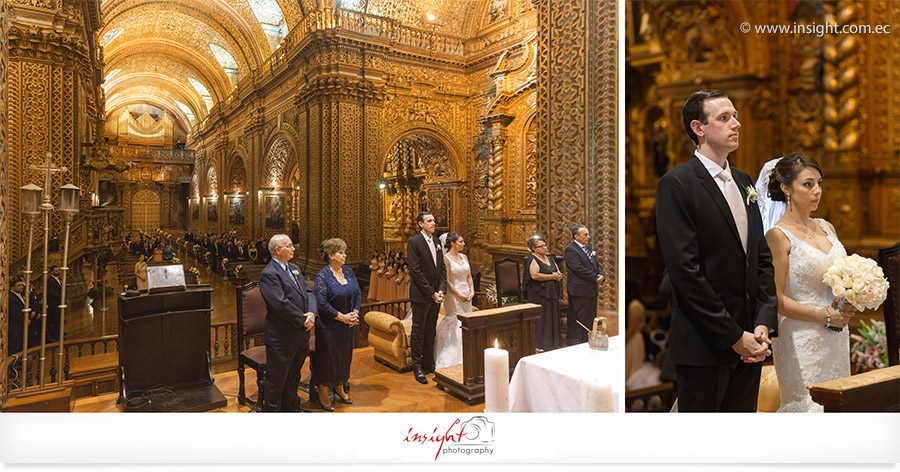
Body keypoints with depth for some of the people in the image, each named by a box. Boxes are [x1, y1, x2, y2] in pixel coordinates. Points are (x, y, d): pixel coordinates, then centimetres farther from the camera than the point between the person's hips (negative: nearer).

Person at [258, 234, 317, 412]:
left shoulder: (294, 269, 12)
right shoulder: (269, 274, -16)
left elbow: (308, 292, 8)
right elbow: (281, 304, -24)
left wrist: (312, 312, -10)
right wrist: (303, 320, -18)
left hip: (300, 333, 8)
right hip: (281, 336, -8)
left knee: (293, 375, 22)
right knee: (277, 377, 5)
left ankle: (291, 407, 37)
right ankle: (271, 410, 20)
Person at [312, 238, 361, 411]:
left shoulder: (348, 271, 4)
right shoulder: (323, 276, -16)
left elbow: (358, 293, 8)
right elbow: (321, 303, -21)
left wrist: (355, 313, -6)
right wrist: (342, 317, -19)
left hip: (348, 325, 6)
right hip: (329, 326, -6)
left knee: (345, 356, 17)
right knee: (328, 357, 7)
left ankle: (339, 387, 37)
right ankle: (323, 392, 26)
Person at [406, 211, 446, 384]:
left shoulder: (437, 242, 12)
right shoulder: (414, 242, -10)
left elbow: (442, 268, 12)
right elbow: (416, 271, -15)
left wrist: (441, 290, -2)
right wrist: (431, 293, -15)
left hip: (436, 295, 7)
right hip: (421, 295, -6)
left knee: (431, 331, 14)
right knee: (418, 331, 3)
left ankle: (429, 364, 24)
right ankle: (417, 368, 13)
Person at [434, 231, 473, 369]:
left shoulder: (464, 257, 10)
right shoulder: (446, 258, -10)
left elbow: (469, 276, 14)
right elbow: (447, 281, -12)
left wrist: (472, 291, 0)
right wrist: (459, 295, -13)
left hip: (467, 295, 7)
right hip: (454, 295, -7)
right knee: (455, 325, -3)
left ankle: (464, 357, 21)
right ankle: (452, 359, 8)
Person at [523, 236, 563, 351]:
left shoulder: (549, 258, 16)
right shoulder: (532, 259, -11)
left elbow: (558, 271, 20)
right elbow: (534, 275, -23)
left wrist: (559, 275, -4)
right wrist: (551, 277, -17)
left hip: (551, 293, 8)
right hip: (539, 294, -8)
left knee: (552, 318, 11)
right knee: (540, 319, -5)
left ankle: (551, 343, 21)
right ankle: (537, 344, 4)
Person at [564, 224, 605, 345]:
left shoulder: (588, 248, 16)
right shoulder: (570, 250, -14)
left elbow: (597, 265, 18)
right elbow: (579, 269, -22)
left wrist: (602, 275, -3)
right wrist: (595, 278, -14)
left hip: (592, 290, 9)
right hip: (579, 291, -9)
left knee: (590, 319, 15)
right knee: (577, 319, -2)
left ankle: (587, 342, 25)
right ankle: (573, 342, 8)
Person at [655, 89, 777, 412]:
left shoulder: (744, 182, 13)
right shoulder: (676, 184, -11)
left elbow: (763, 258, 12)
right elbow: (685, 270, -17)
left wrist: (763, 325, 0)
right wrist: (733, 337, -14)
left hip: (749, 341, 7)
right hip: (704, 347, -7)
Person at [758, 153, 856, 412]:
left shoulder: (826, 227, 10)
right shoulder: (778, 236, -12)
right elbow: (776, 300, -14)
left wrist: (848, 306, 0)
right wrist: (826, 316, -12)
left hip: (836, 337, 7)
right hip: (801, 339, -7)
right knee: (807, 406, -1)